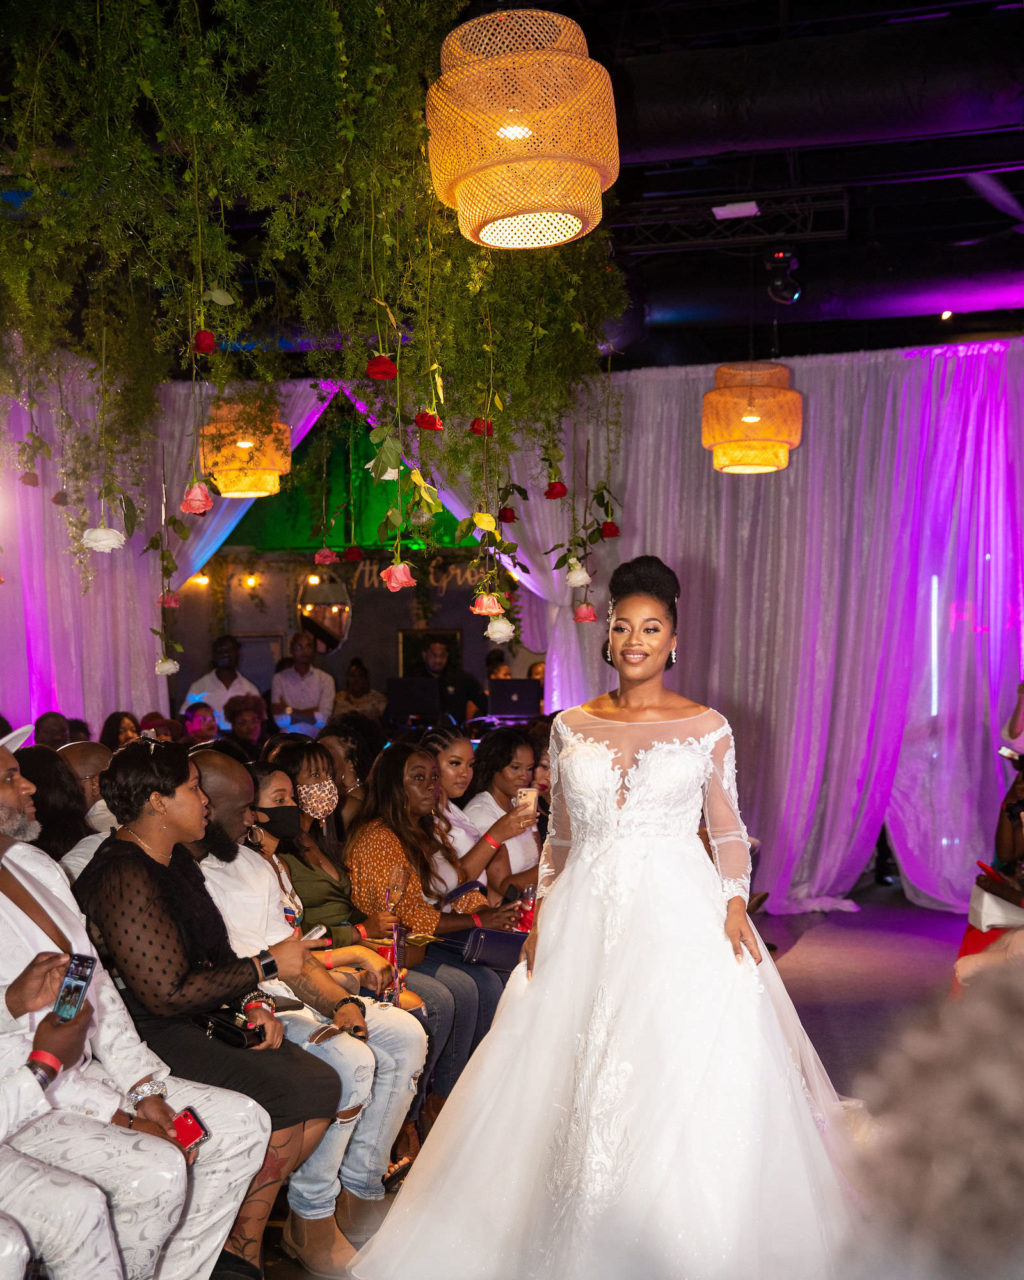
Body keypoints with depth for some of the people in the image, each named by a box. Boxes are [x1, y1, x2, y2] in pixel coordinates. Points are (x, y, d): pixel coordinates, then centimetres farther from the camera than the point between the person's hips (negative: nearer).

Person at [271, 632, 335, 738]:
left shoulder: (325, 679, 5)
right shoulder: (279, 679, 5)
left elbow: (324, 719, -6)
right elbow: (280, 720, -4)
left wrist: (289, 711, -4)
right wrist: (310, 714, -4)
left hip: (316, 739, 0)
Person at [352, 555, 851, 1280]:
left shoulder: (707, 728, 1)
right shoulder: (571, 728, 6)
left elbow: (729, 833, 4)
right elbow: (559, 836, 11)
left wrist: (736, 907, -9)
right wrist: (543, 919, 6)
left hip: (681, 917, -2)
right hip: (585, 920, 3)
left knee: (681, 1078, -2)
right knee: (571, 1081, 7)